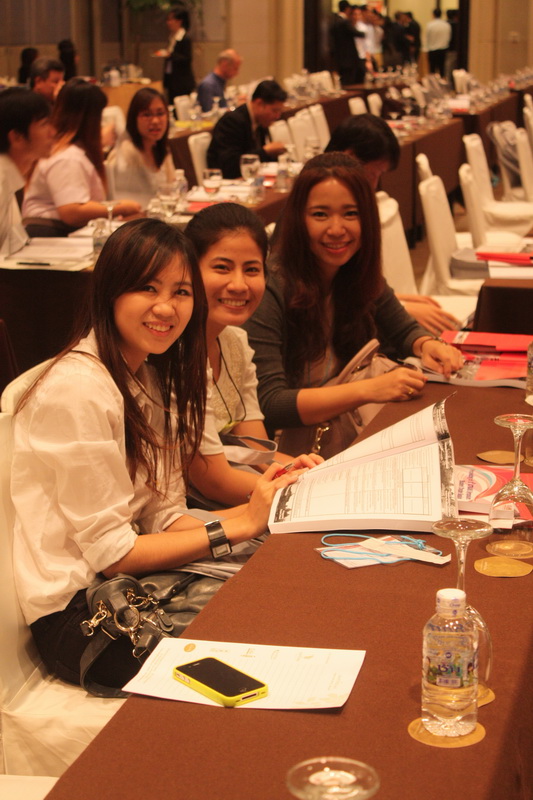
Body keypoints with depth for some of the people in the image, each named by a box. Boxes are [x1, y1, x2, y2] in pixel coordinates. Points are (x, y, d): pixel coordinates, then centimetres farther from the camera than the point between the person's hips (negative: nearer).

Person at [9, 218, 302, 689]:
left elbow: (163, 517, 4)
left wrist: (258, 511, -12)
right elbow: (110, 553, -18)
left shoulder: (151, 375, 9)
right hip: (77, 611, -8)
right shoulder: (78, 389, -19)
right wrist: (237, 526, -17)